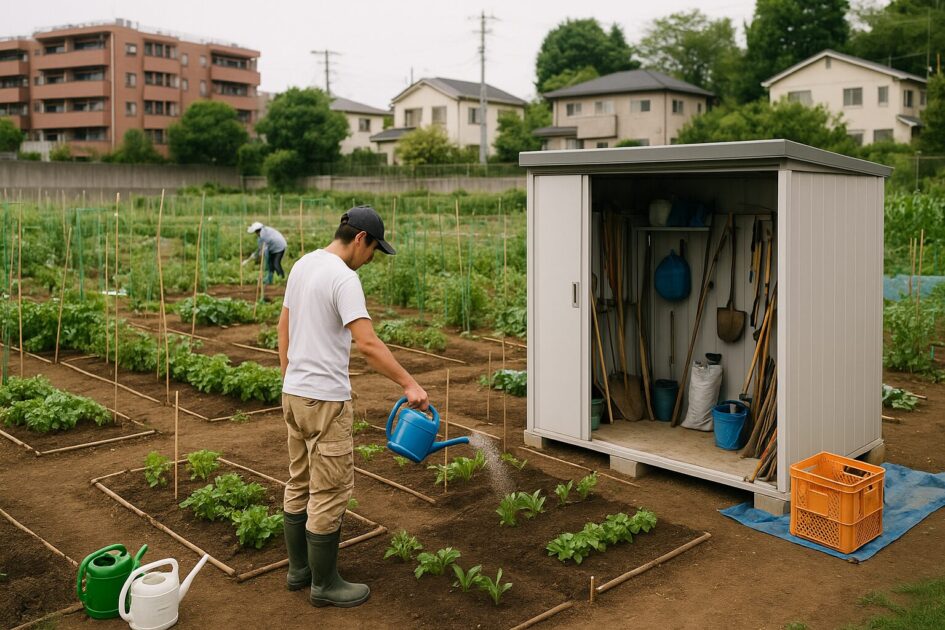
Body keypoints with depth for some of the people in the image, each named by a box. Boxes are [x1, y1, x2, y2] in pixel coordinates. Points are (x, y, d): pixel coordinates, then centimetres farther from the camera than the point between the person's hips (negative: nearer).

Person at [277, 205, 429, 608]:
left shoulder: (302, 265, 10)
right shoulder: (343, 277, -20)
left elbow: (284, 325, 17)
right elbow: (368, 344, -28)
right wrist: (410, 384, -24)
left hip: (294, 394, 10)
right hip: (325, 400, -10)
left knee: (300, 484, 19)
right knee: (330, 492, 1)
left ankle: (299, 569, 30)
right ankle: (324, 584, 12)